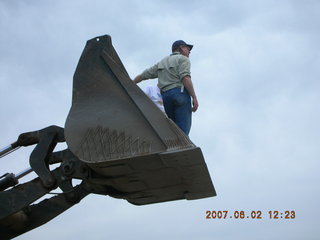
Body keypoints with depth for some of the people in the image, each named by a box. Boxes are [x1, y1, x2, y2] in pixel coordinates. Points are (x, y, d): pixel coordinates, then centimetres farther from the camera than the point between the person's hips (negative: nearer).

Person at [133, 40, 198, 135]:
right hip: (180, 93, -6)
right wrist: (194, 97, -13)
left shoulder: (162, 62, 27)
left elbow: (143, 75, 28)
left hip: (164, 96, 6)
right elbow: (185, 78, -10)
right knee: (182, 131, -14)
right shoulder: (183, 59, 8)